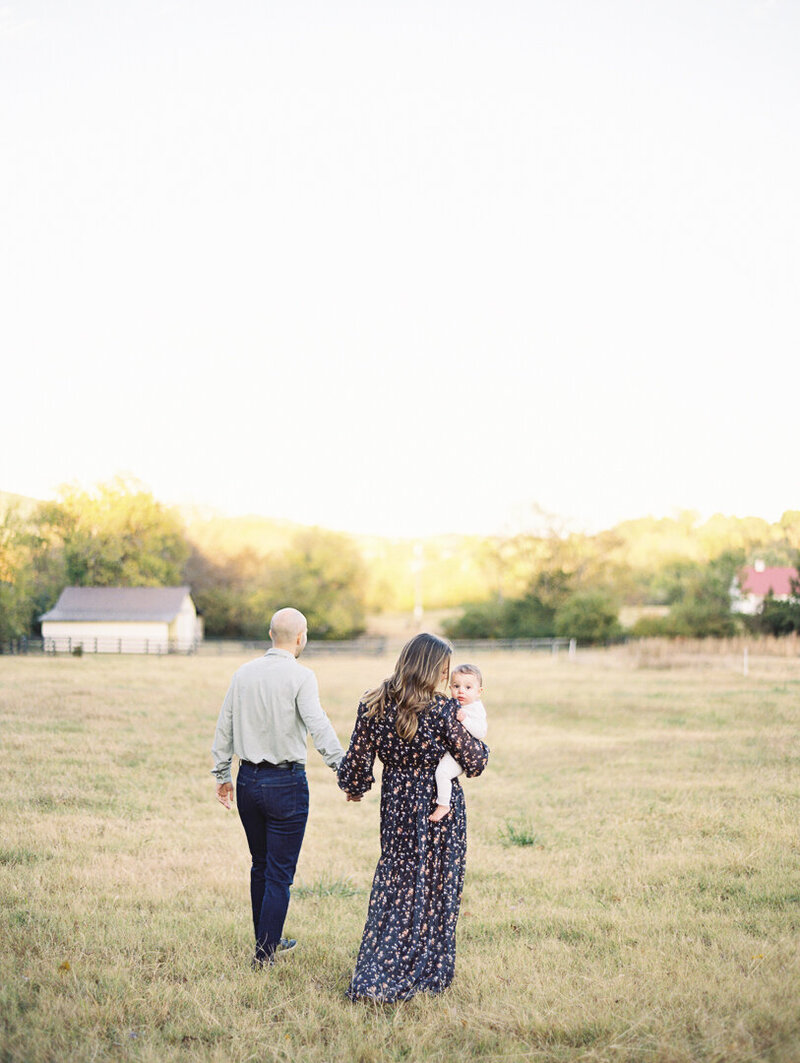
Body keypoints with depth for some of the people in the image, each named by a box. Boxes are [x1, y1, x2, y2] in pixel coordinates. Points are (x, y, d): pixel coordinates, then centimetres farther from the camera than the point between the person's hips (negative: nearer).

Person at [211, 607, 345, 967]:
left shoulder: (243, 673, 6)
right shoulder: (300, 676, -12)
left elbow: (224, 727, 11)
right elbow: (318, 726, -21)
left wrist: (222, 775, 20)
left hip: (248, 780, 6)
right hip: (286, 783, -6)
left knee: (261, 866, 19)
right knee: (280, 872, 3)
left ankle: (268, 939, 30)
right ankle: (265, 951, 5)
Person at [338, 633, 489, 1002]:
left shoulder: (373, 705, -6)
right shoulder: (442, 710, -18)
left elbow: (357, 758, 1)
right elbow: (473, 758, -8)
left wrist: (354, 789, 20)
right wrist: (481, 749, 15)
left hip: (396, 805, 4)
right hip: (440, 808, -4)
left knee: (394, 885, 14)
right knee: (435, 888, 10)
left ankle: (374, 978, 14)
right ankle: (427, 972, 18)